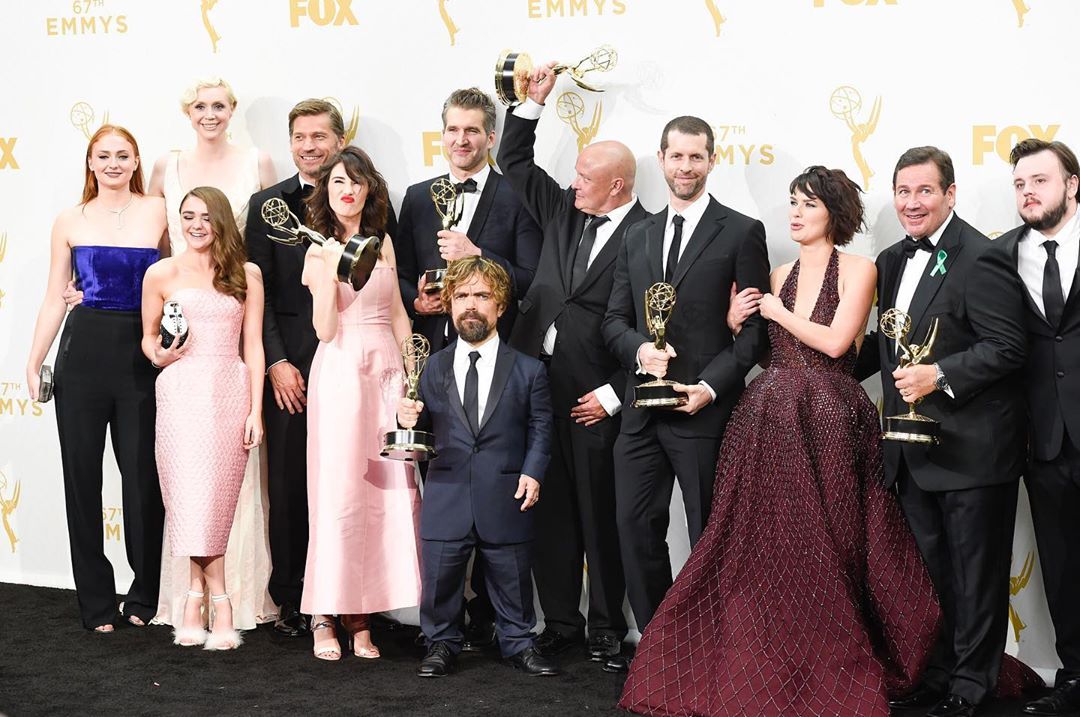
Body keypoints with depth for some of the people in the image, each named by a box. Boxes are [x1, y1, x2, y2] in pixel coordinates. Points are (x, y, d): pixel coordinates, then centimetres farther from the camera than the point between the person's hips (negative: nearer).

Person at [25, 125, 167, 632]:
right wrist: (34, 362, 4)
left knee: (142, 471, 0)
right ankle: (96, 602, 13)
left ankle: (145, 596, 16)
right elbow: (54, 298, 8)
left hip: (140, 351, -1)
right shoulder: (70, 221, 7)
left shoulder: (158, 212, 3)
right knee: (82, 472, 3)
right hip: (84, 349, 1)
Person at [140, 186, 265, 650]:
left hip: (230, 391, 0)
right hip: (182, 391, 0)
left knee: (215, 499, -4)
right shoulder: (162, 274, 7)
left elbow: (253, 346, 6)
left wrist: (256, 411, 0)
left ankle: (196, 598, 2)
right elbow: (148, 336, 15)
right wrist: (158, 356, -8)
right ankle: (220, 603, -1)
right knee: (192, 497, -7)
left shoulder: (246, 274, 8)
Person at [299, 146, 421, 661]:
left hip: (387, 371, 4)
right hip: (339, 373, -4)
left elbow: (397, 315, 16)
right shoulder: (319, 252, 3)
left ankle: (360, 617, 5)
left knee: (387, 492, -1)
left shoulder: (382, 243, 14)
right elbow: (325, 330, -6)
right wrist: (329, 271, -14)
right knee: (338, 490, -7)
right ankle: (324, 617, -1)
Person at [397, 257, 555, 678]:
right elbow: (427, 429, 11)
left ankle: (518, 643, 26)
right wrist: (411, 420, -10)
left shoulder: (528, 370, 3)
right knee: (440, 578, 5)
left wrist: (533, 472, -10)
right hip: (446, 496, 1)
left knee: (512, 578, 9)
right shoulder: (435, 368, 9)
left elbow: (540, 427, 2)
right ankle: (442, 643, 23)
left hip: (506, 498, -1)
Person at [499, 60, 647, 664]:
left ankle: (608, 627, 16)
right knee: (551, 510, 9)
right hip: (540, 383, 6)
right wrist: (534, 102, 12)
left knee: (601, 514, 4)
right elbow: (515, 163, 22)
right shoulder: (563, 211, 11)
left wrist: (612, 395, -11)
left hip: (596, 397, -6)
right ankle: (561, 621, 18)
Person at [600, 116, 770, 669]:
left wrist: (711, 386, -16)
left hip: (704, 411, -5)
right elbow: (614, 318, 13)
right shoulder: (637, 237, 15)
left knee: (709, 537, 4)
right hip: (642, 409, 5)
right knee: (636, 527, 7)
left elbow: (756, 326, -6)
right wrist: (639, 349, -9)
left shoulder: (741, 233, -2)